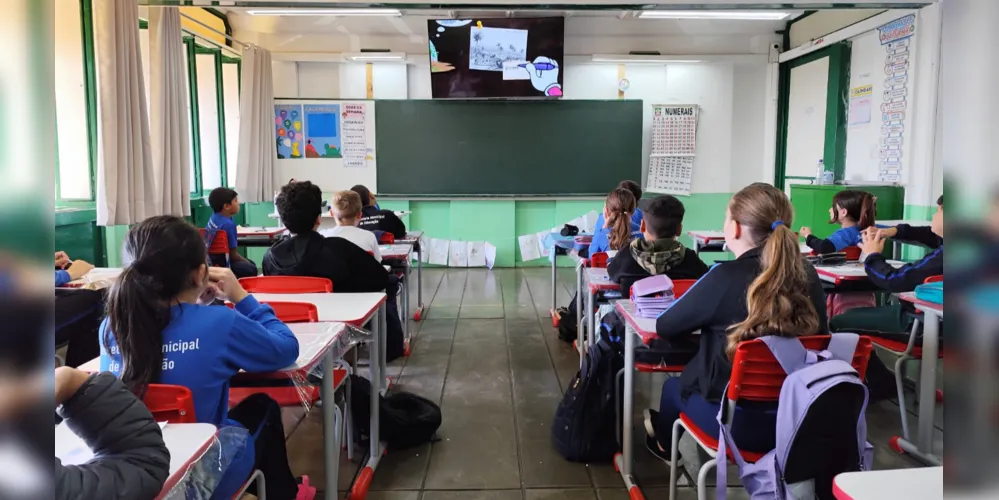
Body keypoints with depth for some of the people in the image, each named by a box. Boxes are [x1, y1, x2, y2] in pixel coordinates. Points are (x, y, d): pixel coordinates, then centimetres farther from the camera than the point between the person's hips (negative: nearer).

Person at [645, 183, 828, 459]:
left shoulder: (725, 277, -20)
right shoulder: (808, 276, -6)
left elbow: (665, 327, -8)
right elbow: (815, 336, 12)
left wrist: (706, 320, 12)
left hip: (734, 422, -5)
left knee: (672, 386, 26)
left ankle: (665, 445, 54)